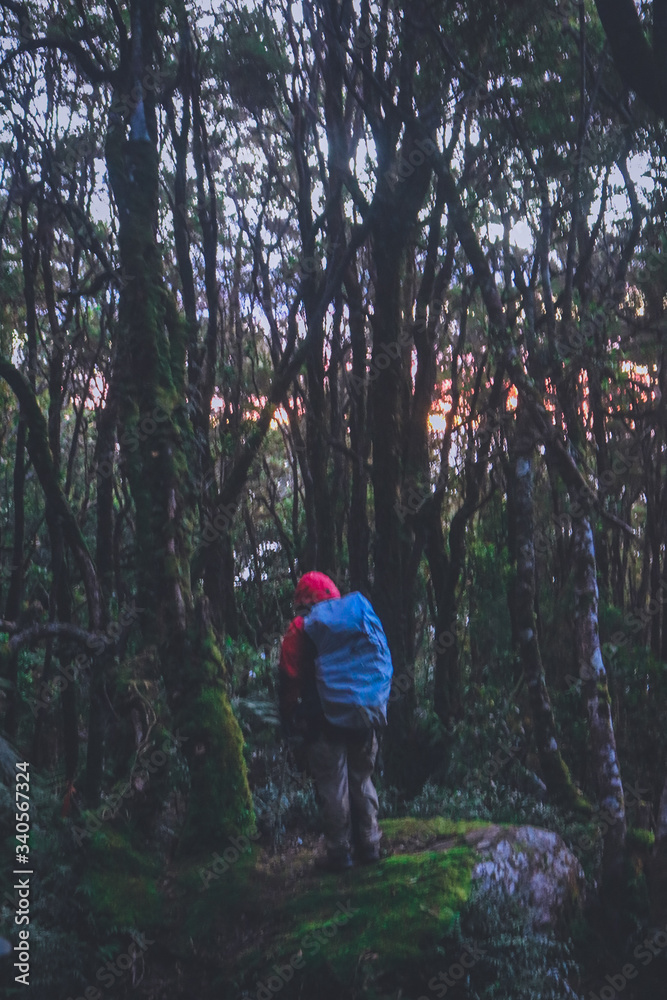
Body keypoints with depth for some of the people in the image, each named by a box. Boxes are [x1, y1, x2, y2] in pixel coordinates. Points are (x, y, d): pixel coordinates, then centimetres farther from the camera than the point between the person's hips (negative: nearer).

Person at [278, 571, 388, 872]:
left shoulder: (300, 629, -3)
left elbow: (289, 680, -6)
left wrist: (289, 720, 1)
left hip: (323, 723, -4)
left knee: (332, 787, 2)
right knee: (362, 781, 15)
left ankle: (340, 852, 6)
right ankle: (369, 846, 19)